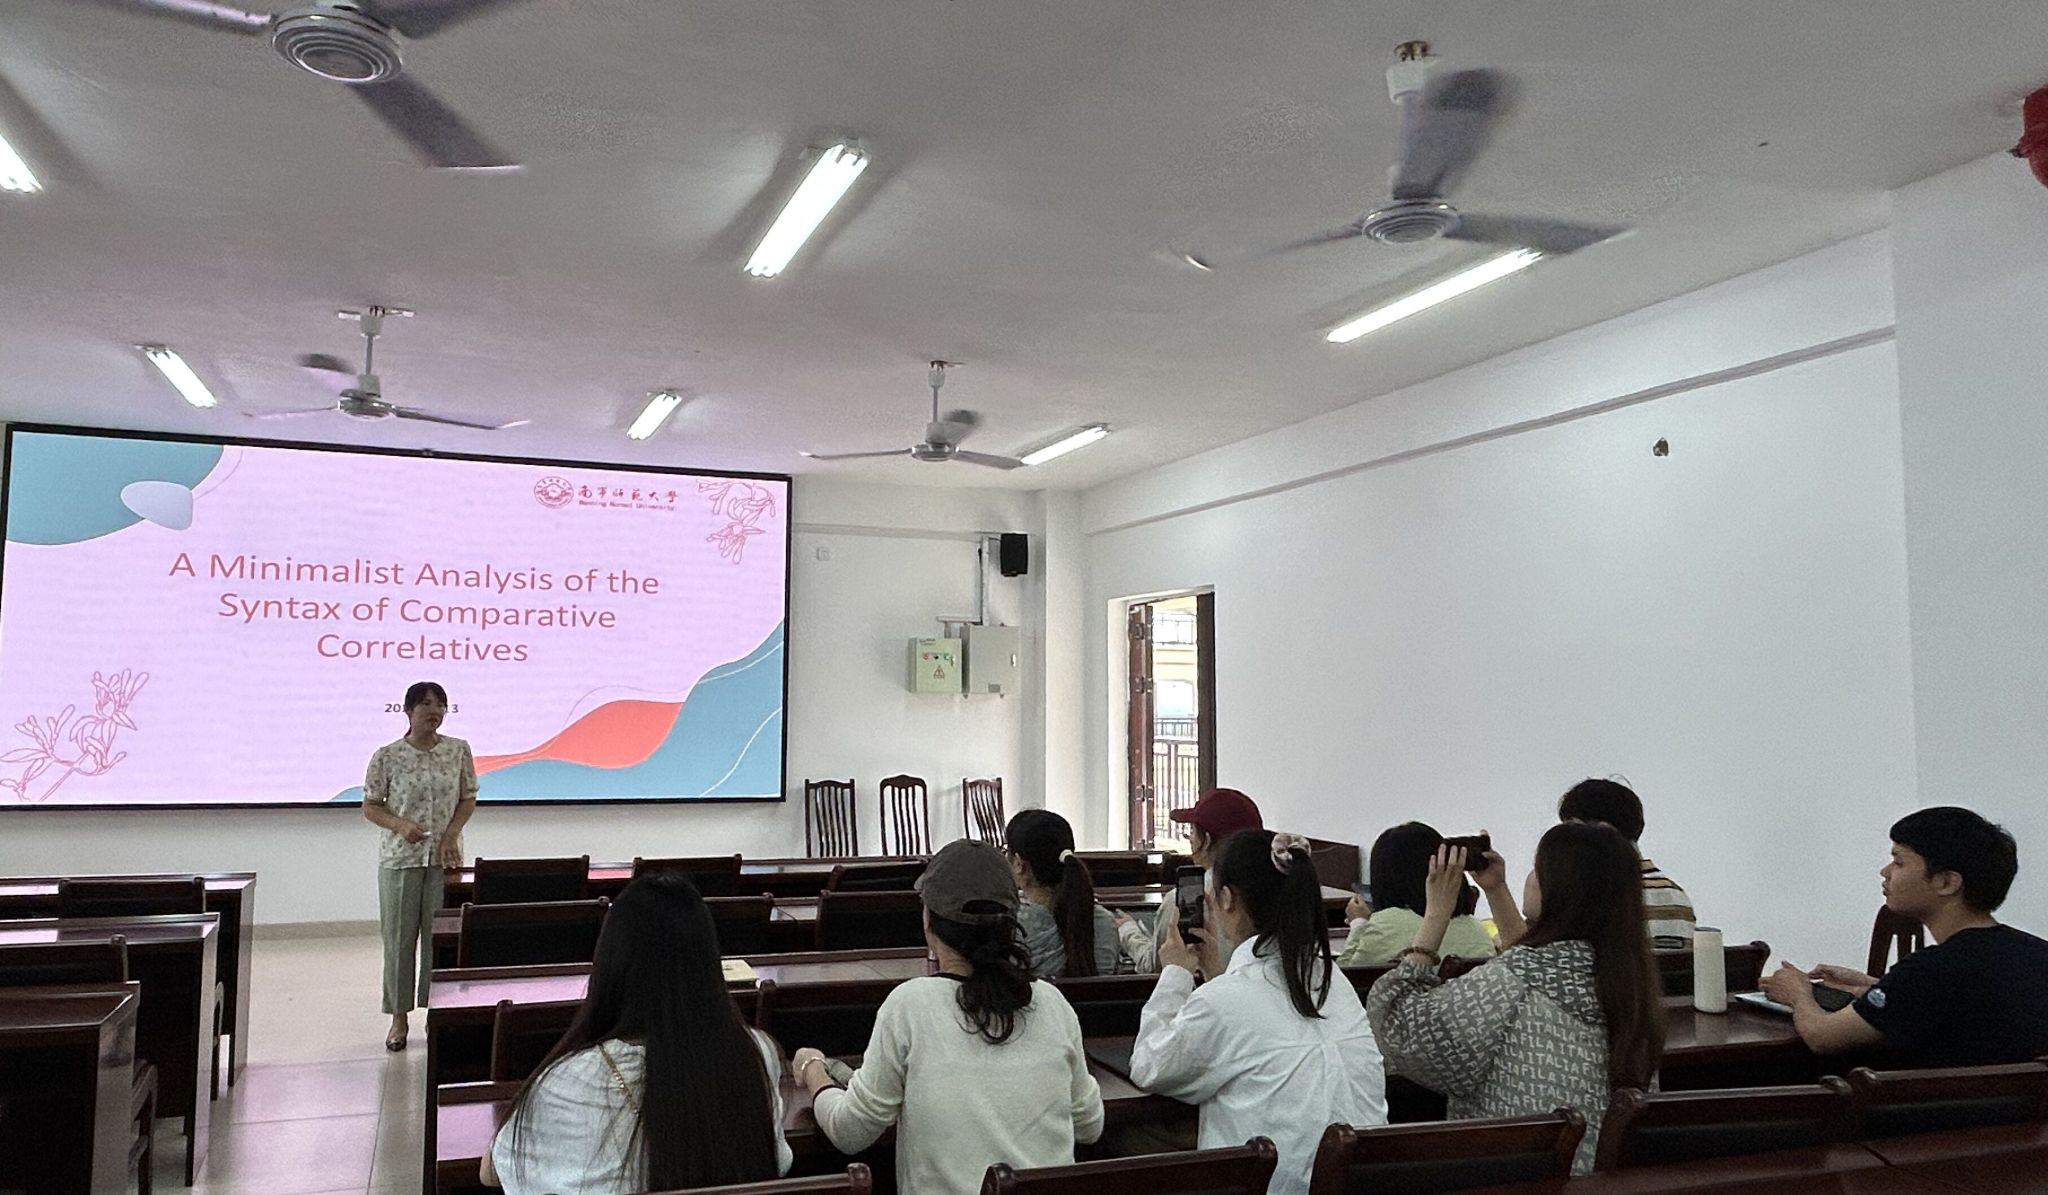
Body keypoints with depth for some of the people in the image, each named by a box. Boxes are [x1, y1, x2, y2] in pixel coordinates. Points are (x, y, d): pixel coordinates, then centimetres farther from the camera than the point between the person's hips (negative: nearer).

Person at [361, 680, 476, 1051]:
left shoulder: (459, 751, 0)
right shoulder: (387, 756, -6)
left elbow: (468, 798, 8)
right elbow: (370, 806, 1)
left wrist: (452, 833, -7)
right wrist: (401, 825, -16)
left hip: (445, 857, 1)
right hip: (400, 858, -1)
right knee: (399, 936, 5)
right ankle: (399, 1017, 17)